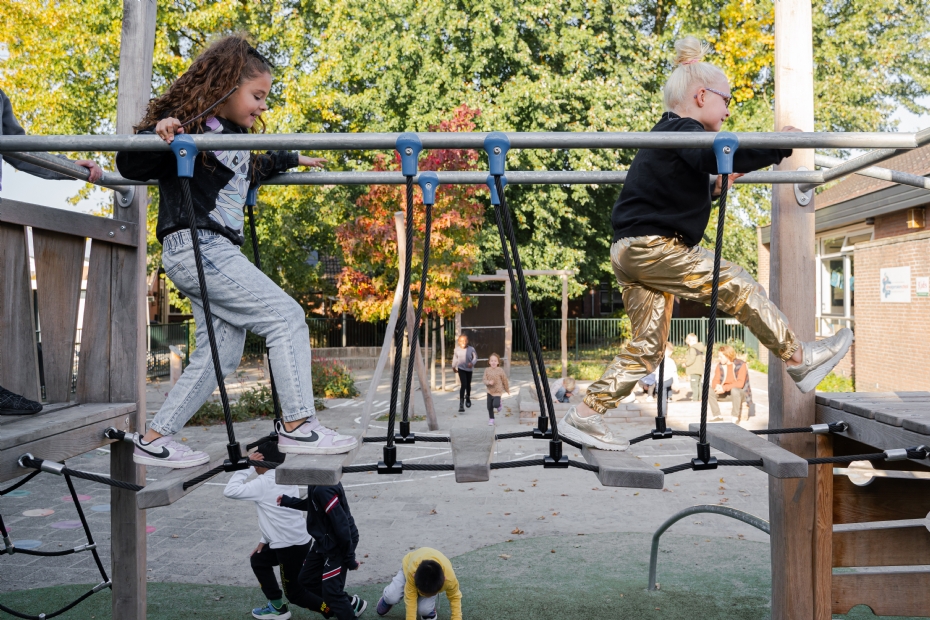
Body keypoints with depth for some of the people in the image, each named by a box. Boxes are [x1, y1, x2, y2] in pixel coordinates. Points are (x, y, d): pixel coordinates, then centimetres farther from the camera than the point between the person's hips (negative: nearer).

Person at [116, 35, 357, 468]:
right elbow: (130, 166, -14)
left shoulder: (236, 138, 19)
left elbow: (251, 172, 39)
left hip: (217, 252, 10)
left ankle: (154, 441, 14)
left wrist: (292, 160, 47)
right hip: (194, 247, -10)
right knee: (286, 317, -14)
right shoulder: (189, 126, -7)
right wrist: (158, 135, -32)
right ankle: (297, 426, -11)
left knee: (220, 353, 7)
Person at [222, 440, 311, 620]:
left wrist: (246, 466, -14)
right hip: (297, 540, 9)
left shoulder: (263, 483, -15)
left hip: (291, 545, -9)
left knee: (294, 592, 5)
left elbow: (229, 491, -18)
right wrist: (265, 540, 19)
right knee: (258, 560, 26)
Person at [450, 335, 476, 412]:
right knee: (463, 384, -16)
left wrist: (472, 363, -22)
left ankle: (468, 397, 49)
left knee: (468, 385, 18)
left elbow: (475, 357, -2)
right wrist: (453, 367, 19)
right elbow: (455, 358, 9)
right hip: (461, 369, -1)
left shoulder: (471, 349, -13)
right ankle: (461, 404, -13)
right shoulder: (457, 349, -8)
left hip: (469, 369, 1)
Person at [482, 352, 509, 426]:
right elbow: (485, 380, -5)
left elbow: (505, 381, 0)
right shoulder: (487, 370, -5)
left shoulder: (500, 370, -11)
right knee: (489, 407, 8)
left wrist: (507, 390, 9)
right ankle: (491, 419, 28)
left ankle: (499, 405, 17)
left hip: (498, 391, -3)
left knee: (495, 404, -20)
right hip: (490, 391, 3)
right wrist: (489, 382, -28)